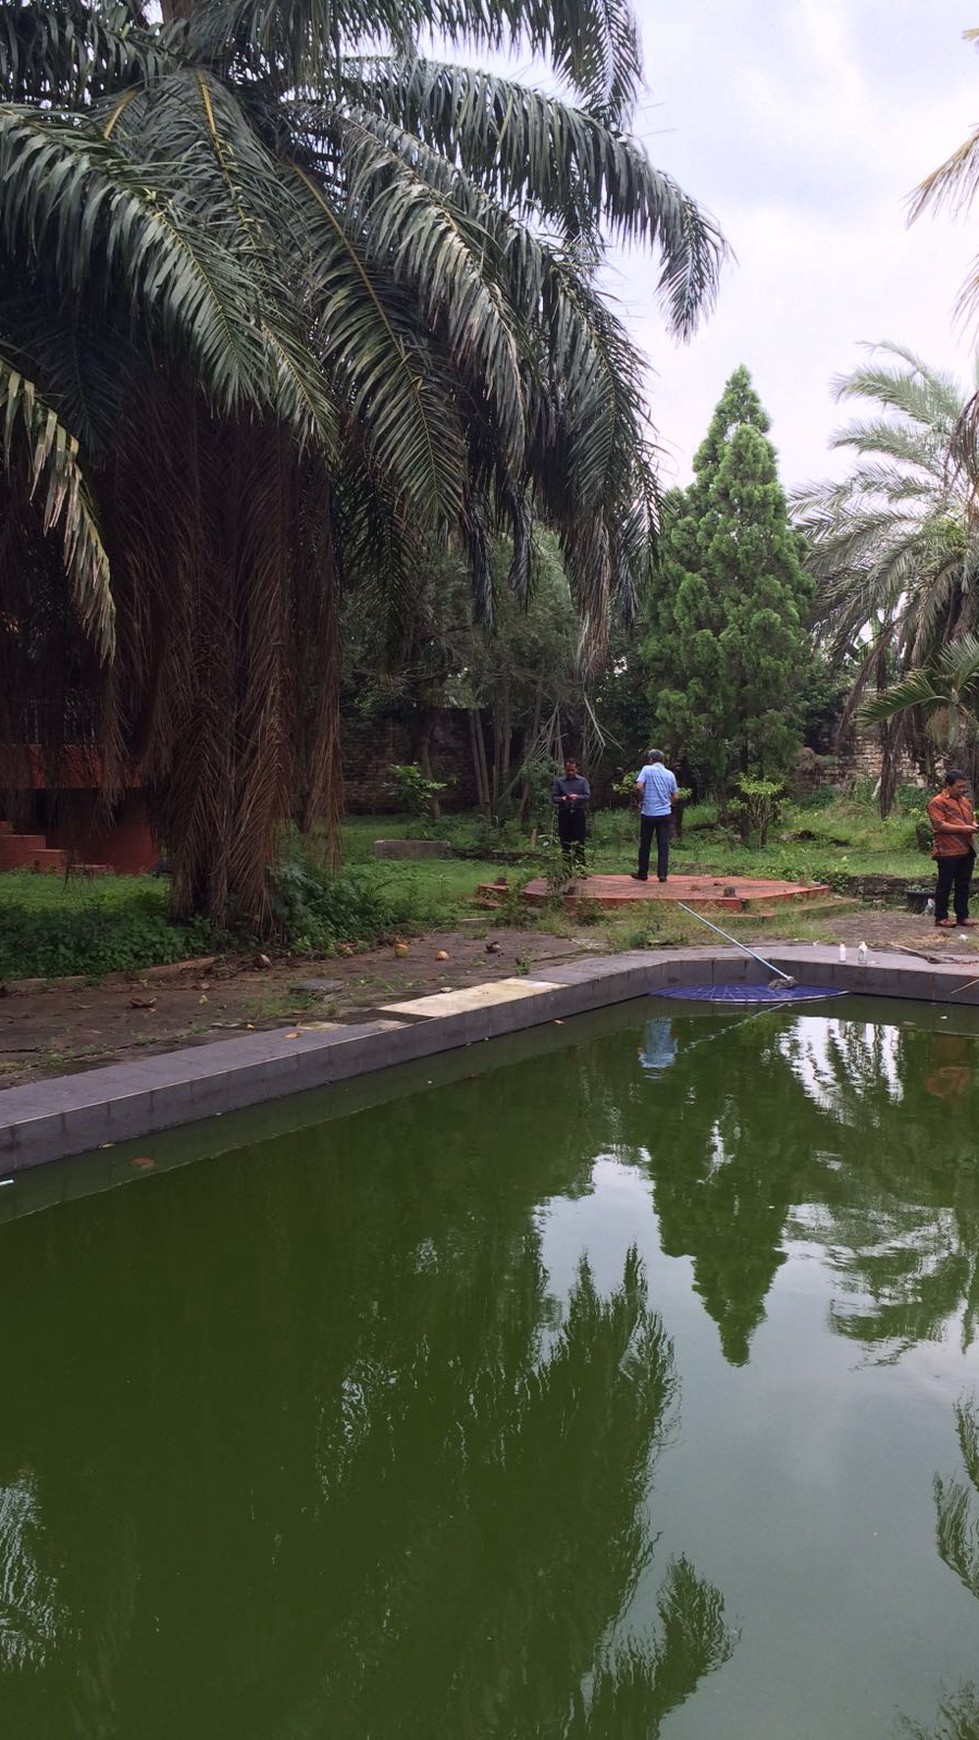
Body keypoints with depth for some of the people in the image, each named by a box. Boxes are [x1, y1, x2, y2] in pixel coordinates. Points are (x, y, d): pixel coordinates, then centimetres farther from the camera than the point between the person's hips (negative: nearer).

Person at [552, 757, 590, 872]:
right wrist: (562, 799, -17)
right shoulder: (559, 781, 8)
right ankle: (567, 867, 11)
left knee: (579, 841, -3)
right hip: (564, 813, 1)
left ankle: (580, 866, -1)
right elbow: (554, 796, 4)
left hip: (578, 813, -1)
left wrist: (577, 797, -20)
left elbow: (587, 795, -1)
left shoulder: (582, 781, 7)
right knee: (565, 841, 4)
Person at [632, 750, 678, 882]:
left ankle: (642, 873, 16)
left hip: (648, 813, -2)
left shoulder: (647, 769, -4)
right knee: (663, 845, 4)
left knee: (645, 845, 8)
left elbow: (638, 786, -17)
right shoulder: (670, 774, 7)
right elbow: (674, 797, 9)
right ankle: (662, 874, 0)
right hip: (665, 813, 2)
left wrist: (641, 800, 0)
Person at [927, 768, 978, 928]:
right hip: (948, 852, -7)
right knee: (945, 885, -1)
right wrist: (962, 829, -20)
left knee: (963, 885, 11)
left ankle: (963, 915, 18)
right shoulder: (938, 802, -8)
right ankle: (941, 917, 5)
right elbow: (939, 825, -17)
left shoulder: (965, 801, 17)